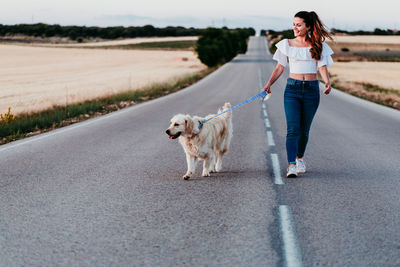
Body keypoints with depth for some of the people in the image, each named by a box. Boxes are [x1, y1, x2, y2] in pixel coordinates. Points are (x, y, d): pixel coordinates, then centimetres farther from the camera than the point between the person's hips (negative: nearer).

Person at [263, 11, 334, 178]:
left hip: (311, 90, 1)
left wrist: (327, 83, -21)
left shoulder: (318, 46, 4)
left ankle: (300, 158, 33)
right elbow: (280, 67, 9)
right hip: (292, 89, 0)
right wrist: (269, 84, -1)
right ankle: (291, 166, -17)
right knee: (292, 129, -12)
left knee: (304, 129, 9)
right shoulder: (287, 45, 6)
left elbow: (322, 67, -2)